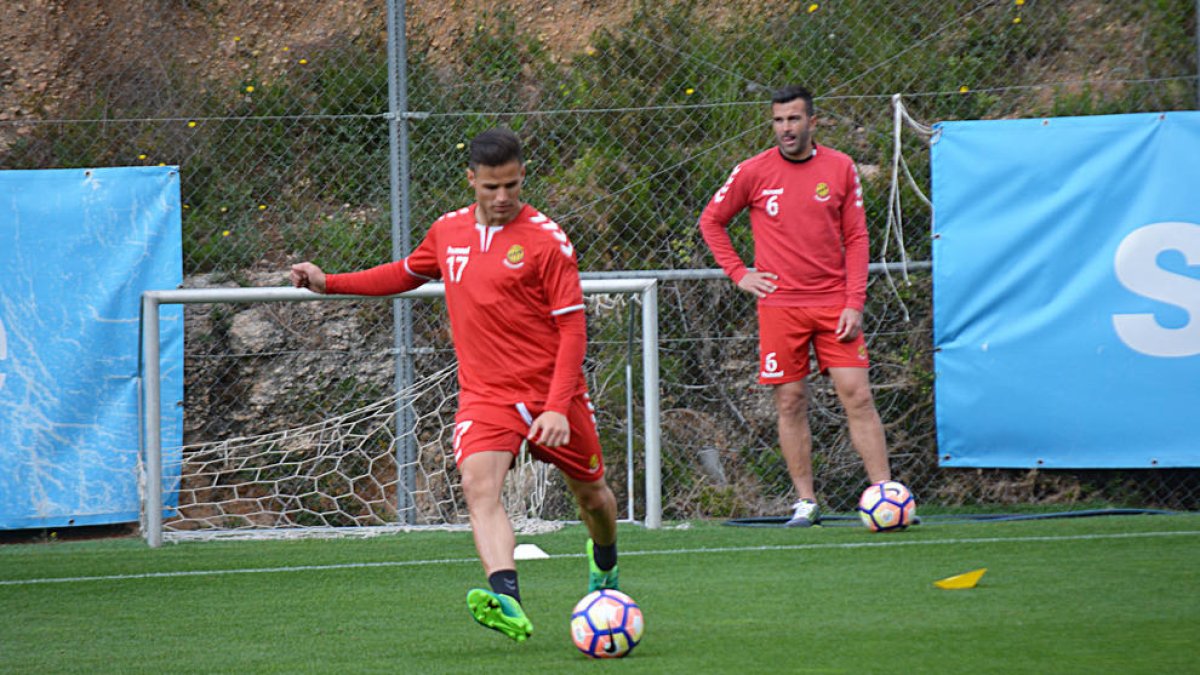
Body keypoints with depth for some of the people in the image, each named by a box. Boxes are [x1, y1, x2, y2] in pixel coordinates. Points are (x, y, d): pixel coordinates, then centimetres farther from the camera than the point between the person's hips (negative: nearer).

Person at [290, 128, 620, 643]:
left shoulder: (546, 240, -11)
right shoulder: (448, 232, 5)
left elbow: (572, 330, -12)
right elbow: (406, 273, 26)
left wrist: (558, 407, -21)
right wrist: (328, 283, 20)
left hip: (551, 395, -2)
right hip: (484, 393, 2)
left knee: (591, 493, 15)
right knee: (479, 485, -25)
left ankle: (605, 562, 51)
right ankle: (507, 603, -42)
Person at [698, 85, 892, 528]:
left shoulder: (840, 168, 5)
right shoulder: (752, 172, 2)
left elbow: (856, 238, 6)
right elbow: (711, 221, 14)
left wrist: (855, 303, -2)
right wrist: (738, 273, 4)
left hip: (834, 303, 0)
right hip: (779, 304, 0)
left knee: (857, 395, -6)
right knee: (790, 402, 0)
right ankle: (805, 502, 7)